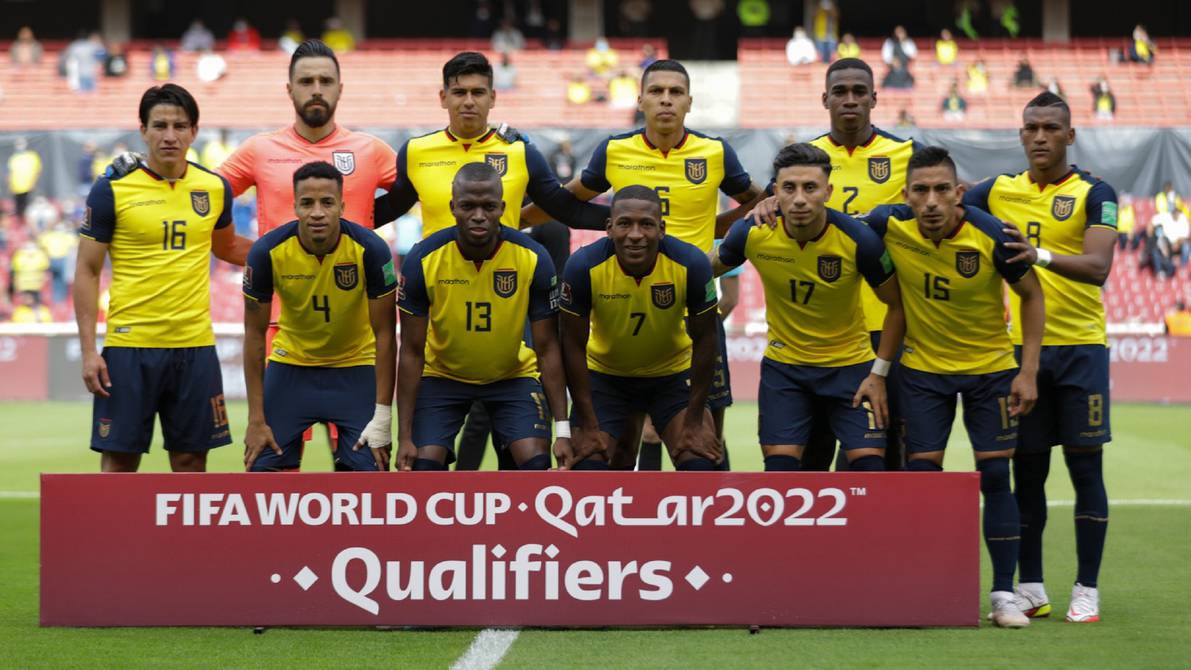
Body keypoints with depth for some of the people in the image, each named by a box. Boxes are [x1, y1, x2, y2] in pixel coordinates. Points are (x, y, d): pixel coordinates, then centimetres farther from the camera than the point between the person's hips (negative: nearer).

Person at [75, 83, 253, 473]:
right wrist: (89, 350, -8)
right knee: (119, 459, 0)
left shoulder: (215, 188, 6)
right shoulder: (112, 189, -5)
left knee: (191, 460, 7)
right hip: (129, 344, -3)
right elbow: (87, 272, -1)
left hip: (195, 345, 3)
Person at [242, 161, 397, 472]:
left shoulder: (370, 249, -24)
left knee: (368, 469, -12)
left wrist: (383, 416, -18)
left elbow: (384, 334, -16)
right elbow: (254, 335, -11)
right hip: (291, 365, 1)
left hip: (356, 368, -1)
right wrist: (256, 420, -13)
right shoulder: (267, 252, -21)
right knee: (263, 468, -5)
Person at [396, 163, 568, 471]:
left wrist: (563, 430, -18)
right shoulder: (423, 260, -22)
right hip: (442, 375, 0)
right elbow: (412, 353, -15)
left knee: (536, 464, -16)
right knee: (424, 468, -14)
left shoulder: (533, 259, -22)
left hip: (513, 375, 0)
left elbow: (547, 350, -14)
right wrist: (404, 436, -18)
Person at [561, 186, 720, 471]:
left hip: (674, 373, 0)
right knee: (587, 467, -10)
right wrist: (589, 426, -14)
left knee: (699, 465, -16)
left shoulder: (690, 263, -26)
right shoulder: (584, 266, -26)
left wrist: (694, 421, -13)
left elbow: (704, 340, -13)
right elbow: (573, 346, -15)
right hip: (605, 374, 0)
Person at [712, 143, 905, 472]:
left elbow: (896, 305, -7)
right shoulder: (751, 234, -17)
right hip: (783, 365, 1)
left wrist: (878, 374, -8)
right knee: (780, 466, -6)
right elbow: (712, 267, 6)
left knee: (869, 465, -9)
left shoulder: (859, 240, -21)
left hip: (850, 365, -1)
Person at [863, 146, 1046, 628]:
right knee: (921, 476, 0)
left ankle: (1004, 594, 6)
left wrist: (1029, 371, -11)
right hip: (923, 367, 2)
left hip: (991, 367, -1)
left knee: (995, 476, -2)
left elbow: (1031, 295, -8)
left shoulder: (992, 236, -24)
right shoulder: (890, 226, -19)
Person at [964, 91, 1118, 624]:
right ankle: (1029, 588, 13)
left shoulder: (1093, 194, -3)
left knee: (1085, 466, -1)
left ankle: (1086, 590, 5)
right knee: (1027, 468, 6)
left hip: (1080, 346, -3)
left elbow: (1098, 266, -17)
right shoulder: (997, 191, 8)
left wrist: (1042, 254, -34)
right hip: (1021, 346, 3)